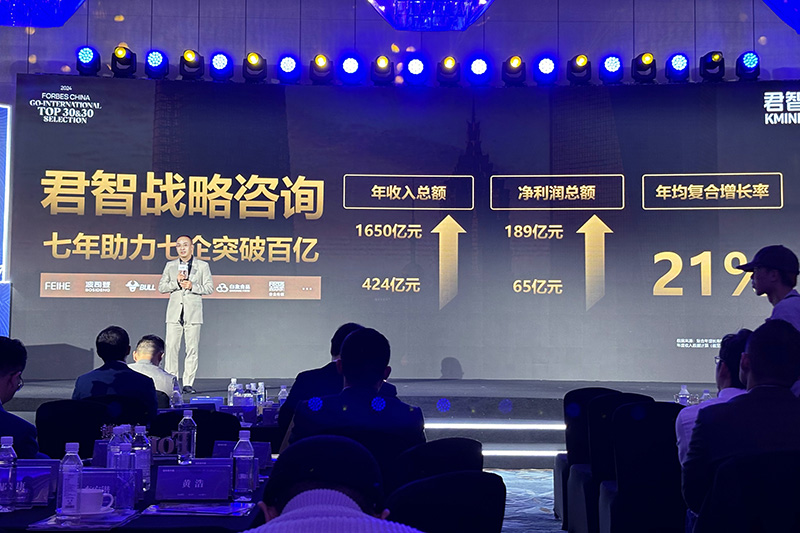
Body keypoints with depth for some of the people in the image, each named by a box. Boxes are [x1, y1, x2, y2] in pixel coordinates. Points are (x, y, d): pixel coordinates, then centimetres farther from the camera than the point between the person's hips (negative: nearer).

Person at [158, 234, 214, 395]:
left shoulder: (202, 266, 9)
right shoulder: (170, 266, 14)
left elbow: (209, 288, 4)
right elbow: (161, 288, 8)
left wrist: (192, 286, -10)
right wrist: (176, 282, -8)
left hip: (193, 312, -1)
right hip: (174, 313, 1)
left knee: (192, 349, -2)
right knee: (171, 348, -4)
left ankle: (188, 383, 3)